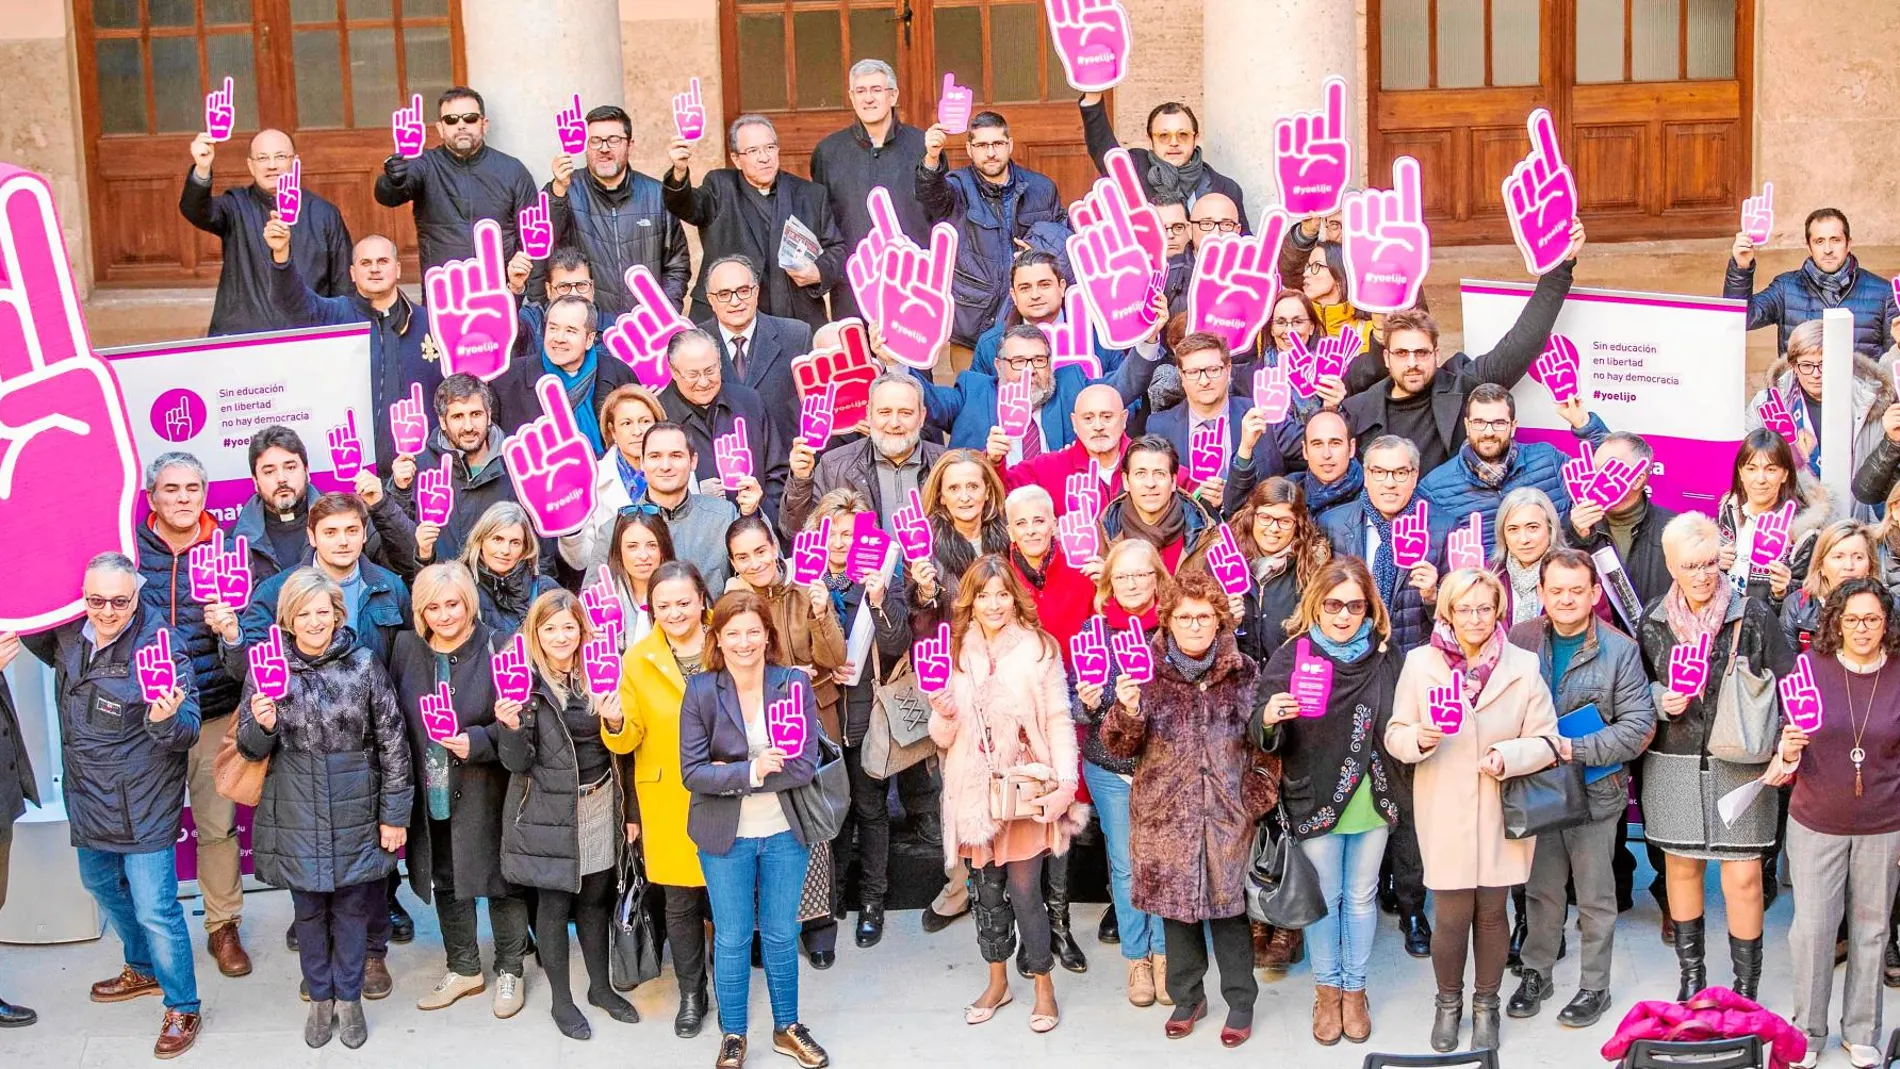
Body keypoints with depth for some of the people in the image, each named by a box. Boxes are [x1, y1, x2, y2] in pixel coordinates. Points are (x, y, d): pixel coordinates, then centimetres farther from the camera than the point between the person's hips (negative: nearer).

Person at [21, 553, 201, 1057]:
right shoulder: (67, 633, -4)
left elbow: (188, 730, -23)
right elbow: (37, 642, 22)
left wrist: (166, 720, -45)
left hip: (142, 805, -8)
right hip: (88, 798, 8)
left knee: (155, 910, -4)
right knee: (103, 886, 26)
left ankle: (182, 1010, 13)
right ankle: (143, 970, 50)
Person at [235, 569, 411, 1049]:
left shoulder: (363, 664, -6)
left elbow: (392, 741, -3)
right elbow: (251, 748, 3)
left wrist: (395, 813, -3)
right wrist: (261, 725, -21)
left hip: (354, 812, -1)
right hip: (296, 815, 1)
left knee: (352, 908, 11)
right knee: (309, 910, 13)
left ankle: (349, 999, 29)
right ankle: (320, 998, 31)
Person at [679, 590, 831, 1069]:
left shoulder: (793, 683, -8)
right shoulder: (700, 690, -9)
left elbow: (804, 766, -13)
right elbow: (692, 772, -12)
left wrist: (730, 774, -17)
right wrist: (750, 771, -24)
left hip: (785, 832, 1)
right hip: (725, 836, -1)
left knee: (781, 934, 14)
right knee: (731, 938, 10)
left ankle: (788, 1027, 32)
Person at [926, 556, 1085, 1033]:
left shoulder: (1039, 648, -5)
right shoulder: (957, 652, 6)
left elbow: (1059, 720, -5)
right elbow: (945, 737, 10)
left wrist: (1065, 780, -15)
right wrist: (944, 715, -12)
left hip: (1026, 786, -4)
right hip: (975, 788, 4)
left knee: (1024, 890, -4)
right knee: (988, 888, 13)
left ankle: (1044, 985, 13)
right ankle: (997, 981, 28)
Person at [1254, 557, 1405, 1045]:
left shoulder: (1386, 656, -2)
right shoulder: (1291, 658, -9)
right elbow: (1266, 740, -10)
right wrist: (1268, 719, -33)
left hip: (1373, 801, 2)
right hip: (1315, 800, -2)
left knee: (1361, 897, 14)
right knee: (1324, 897, 11)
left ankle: (1355, 988, 30)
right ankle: (1327, 989, 29)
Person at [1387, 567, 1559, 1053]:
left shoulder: (1523, 666, -1)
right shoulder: (1420, 663, -1)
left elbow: (1545, 740, -2)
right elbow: (1395, 735, 1)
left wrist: (1508, 755, -20)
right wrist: (1420, 738, -21)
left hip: (1501, 811, 1)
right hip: (1444, 813, 0)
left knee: (1491, 912, 10)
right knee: (1451, 916, 2)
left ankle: (1486, 1005, 31)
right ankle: (1448, 1003, 27)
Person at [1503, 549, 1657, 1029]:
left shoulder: (1619, 649, -9)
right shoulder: (1519, 640, -3)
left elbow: (1639, 726, -10)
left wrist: (1576, 749, -18)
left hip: (1595, 789, -2)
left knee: (1595, 896, 9)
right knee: (1542, 889, 15)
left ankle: (1595, 986, 23)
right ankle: (1536, 973, 31)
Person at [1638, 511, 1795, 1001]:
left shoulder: (1753, 615, -6)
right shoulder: (1654, 620, 3)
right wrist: (1662, 704, -8)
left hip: (1740, 765, -3)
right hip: (1675, 765, 3)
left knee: (1743, 877, -3)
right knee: (1681, 867, 11)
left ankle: (1746, 989, 11)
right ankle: (1691, 974, 27)